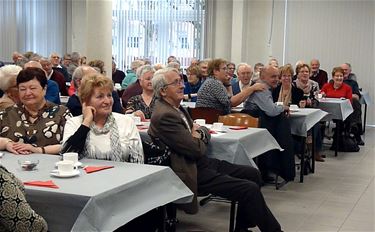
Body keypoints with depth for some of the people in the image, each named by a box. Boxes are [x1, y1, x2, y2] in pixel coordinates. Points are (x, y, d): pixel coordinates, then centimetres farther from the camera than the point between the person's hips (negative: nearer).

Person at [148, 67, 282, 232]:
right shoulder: (164, 116, -20)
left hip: (202, 163, 11)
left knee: (252, 174, 11)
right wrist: (198, 140, 1)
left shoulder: (177, 109, 12)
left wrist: (200, 133, -4)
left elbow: (204, 132, 19)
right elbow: (196, 150, -21)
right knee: (251, 189, -17)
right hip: (193, 173, -11)